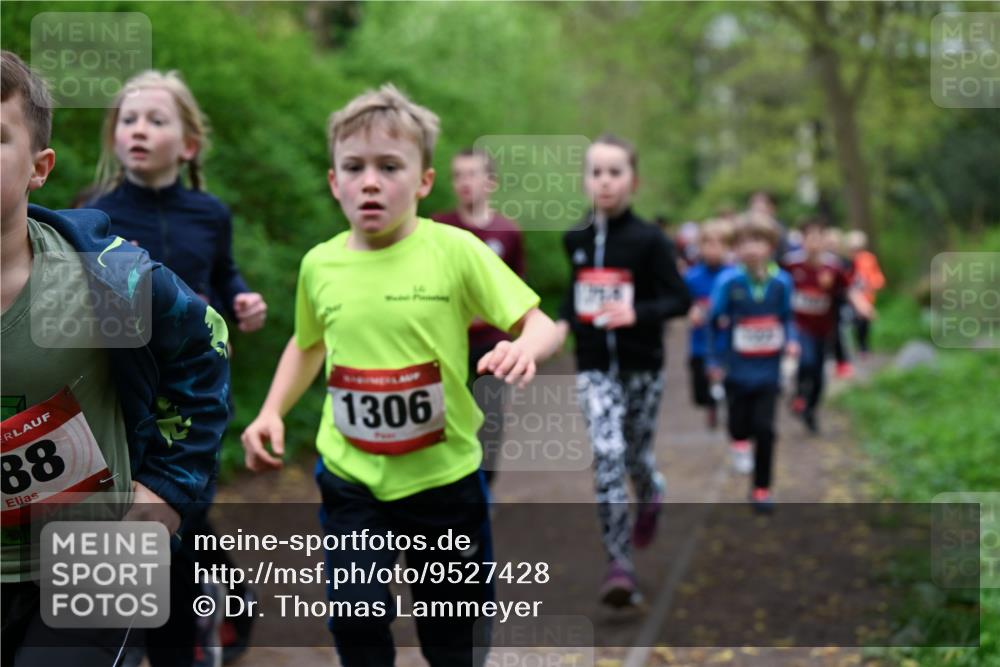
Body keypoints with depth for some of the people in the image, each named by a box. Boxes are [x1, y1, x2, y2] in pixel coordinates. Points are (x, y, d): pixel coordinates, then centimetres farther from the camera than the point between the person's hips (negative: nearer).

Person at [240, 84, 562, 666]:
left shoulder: (455, 250, -13)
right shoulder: (320, 265, -2)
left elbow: (543, 325, -11)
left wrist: (525, 348, -34)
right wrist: (271, 413, 4)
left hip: (444, 473, -1)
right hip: (351, 476, 2)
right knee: (357, 619, -4)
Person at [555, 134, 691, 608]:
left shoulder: (648, 240, -8)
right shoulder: (575, 239, 4)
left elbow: (680, 299, -10)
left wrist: (637, 313, -27)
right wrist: (563, 321, 3)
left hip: (641, 367, -1)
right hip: (594, 368, 2)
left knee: (636, 455, 11)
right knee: (606, 456, -14)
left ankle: (651, 497, 50)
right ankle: (619, 565, -12)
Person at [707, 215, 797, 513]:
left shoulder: (781, 281, -5)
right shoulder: (729, 281, -11)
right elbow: (715, 321, -2)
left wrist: (790, 341, -7)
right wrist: (715, 360, -2)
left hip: (768, 370, 1)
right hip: (737, 371, -1)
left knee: (764, 429, -1)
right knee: (739, 427, 9)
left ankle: (762, 489, 12)